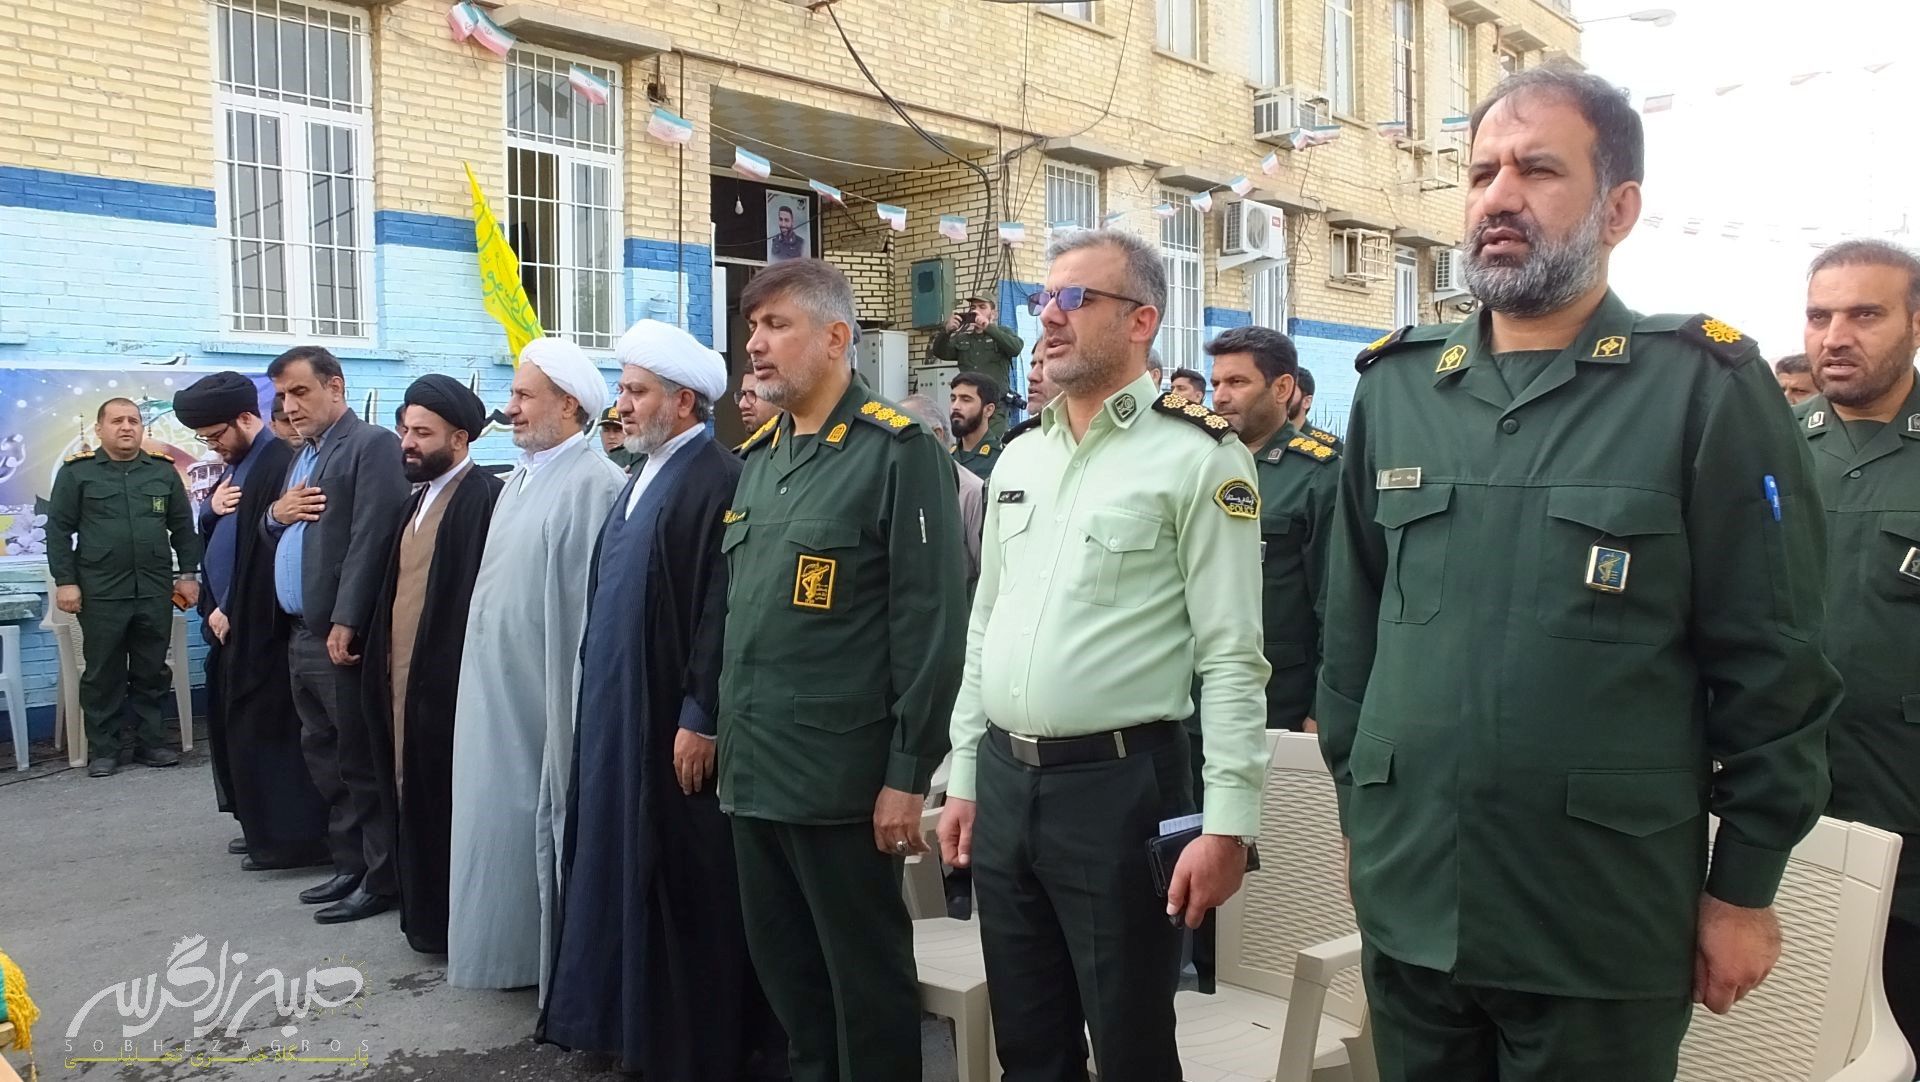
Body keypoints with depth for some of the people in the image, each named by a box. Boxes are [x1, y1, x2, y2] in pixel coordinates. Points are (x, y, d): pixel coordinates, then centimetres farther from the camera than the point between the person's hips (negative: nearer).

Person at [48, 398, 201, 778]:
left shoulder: (164, 471, 8)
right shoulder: (77, 471, 1)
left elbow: (183, 527, 12)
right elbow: (58, 530, 0)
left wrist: (188, 573, 7)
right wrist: (64, 581, -6)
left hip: (155, 590, 2)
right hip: (101, 591, -2)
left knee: (152, 671, 8)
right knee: (103, 673, 4)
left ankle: (151, 742, 18)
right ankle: (102, 749, 14)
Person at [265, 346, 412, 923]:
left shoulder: (373, 444, -10)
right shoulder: (302, 456, 20)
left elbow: (370, 539, -19)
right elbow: (278, 537, 24)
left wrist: (345, 624, -22)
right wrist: (276, 513, 0)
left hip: (341, 635, -9)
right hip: (301, 635, 9)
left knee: (360, 762, -2)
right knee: (324, 759, 15)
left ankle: (380, 878, 8)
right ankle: (349, 864, 26)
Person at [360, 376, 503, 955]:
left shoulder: (482, 497, -14)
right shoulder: (421, 497, 15)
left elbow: (478, 599, -19)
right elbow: (399, 586, 17)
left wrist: (456, 680, -20)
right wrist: (385, 664, 12)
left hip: (445, 684, -9)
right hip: (403, 679, 9)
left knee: (446, 807, 2)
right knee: (413, 803, 15)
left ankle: (452, 925, 15)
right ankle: (424, 917, 28)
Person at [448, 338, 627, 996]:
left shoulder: (594, 484, -16)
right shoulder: (522, 478, 13)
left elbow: (597, 602, -20)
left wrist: (580, 712, -20)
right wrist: (481, 679, 13)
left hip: (546, 693, -9)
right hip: (496, 693, 9)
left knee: (548, 822, 3)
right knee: (500, 816, 15)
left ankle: (558, 961, 17)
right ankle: (511, 946, 29)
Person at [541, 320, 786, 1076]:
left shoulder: (716, 480, -16)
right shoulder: (645, 477, 14)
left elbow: (722, 612, -21)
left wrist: (700, 719, -21)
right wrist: (599, 702, 16)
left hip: (675, 723, -9)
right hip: (622, 715, 9)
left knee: (689, 889, 2)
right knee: (635, 875, 16)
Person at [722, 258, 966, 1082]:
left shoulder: (897, 452, -11)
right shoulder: (761, 456, 12)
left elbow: (931, 622, -15)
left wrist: (909, 774, -16)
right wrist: (725, 726, 14)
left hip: (843, 778, -7)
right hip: (755, 771, 8)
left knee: (867, 980, 7)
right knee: (783, 971, 19)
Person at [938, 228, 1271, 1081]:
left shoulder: (1196, 458, -8)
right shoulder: (1018, 459, 12)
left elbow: (1232, 657, -12)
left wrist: (1227, 820, -16)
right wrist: (962, 778, 14)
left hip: (1117, 784, -6)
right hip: (1002, 780, 6)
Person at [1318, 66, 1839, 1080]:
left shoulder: (1706, 388, -7)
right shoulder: (1394, 387, 4)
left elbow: (1772, 667, -6)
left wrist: (1744, 888, -4)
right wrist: (1357, 805, 11)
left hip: (1605, 928, -3)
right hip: (1405, 900, 4)